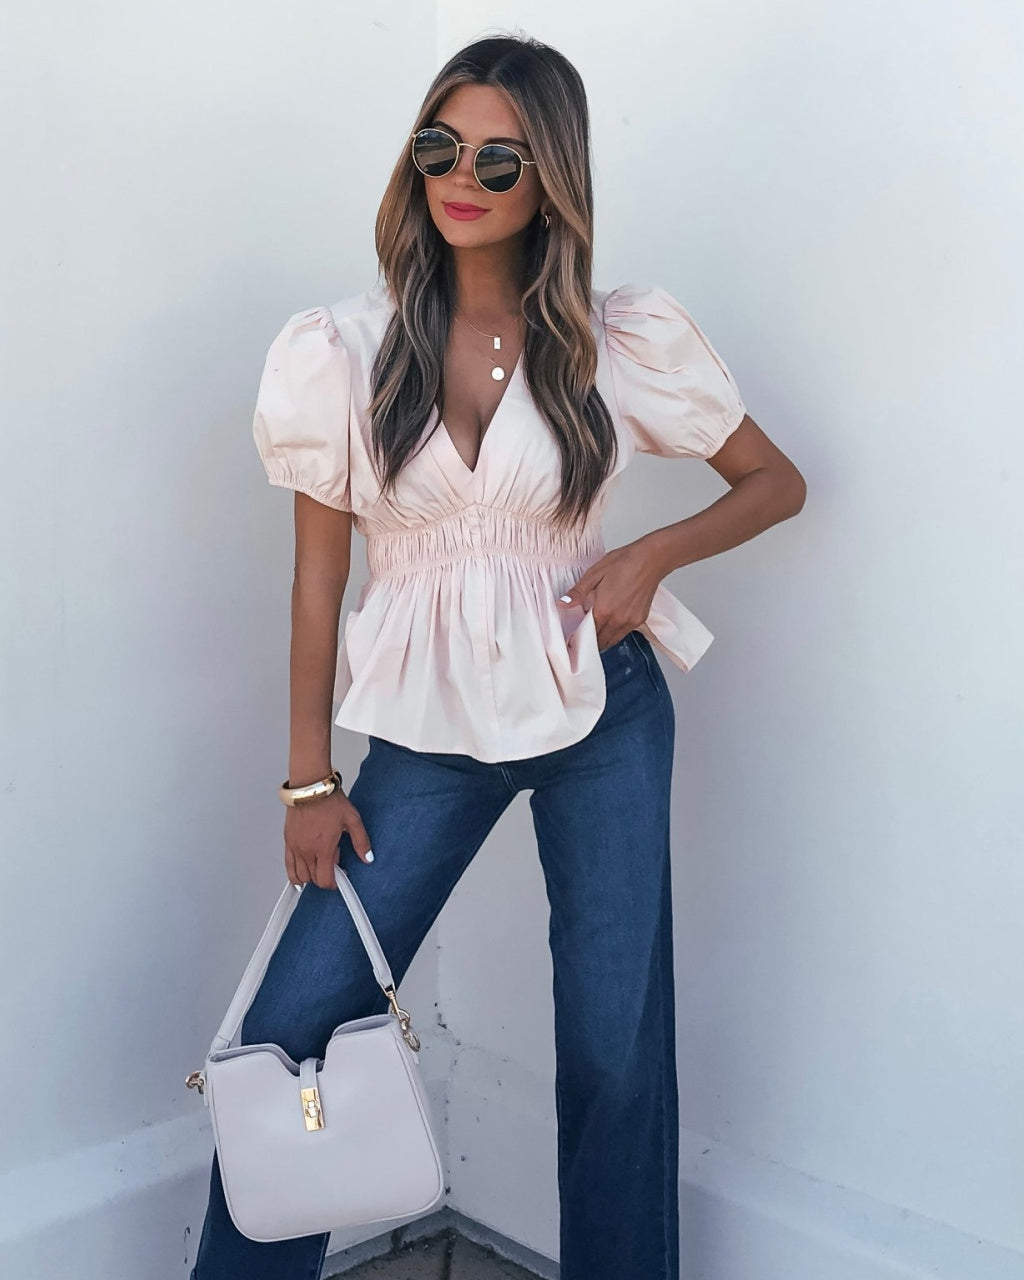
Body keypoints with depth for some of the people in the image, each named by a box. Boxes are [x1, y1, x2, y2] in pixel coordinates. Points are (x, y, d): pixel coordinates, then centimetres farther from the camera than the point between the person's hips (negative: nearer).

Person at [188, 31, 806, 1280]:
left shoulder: (623, 339, -4)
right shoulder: (341, 350, -3)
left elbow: (774, 482, 7)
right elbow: (318, 572, 1)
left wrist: (654, 552, -11)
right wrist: (309, 778, 1)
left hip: (600, 711, 0)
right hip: (427, 721, 1)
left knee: (618, 1045, 7)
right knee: (292, 1029, 0)